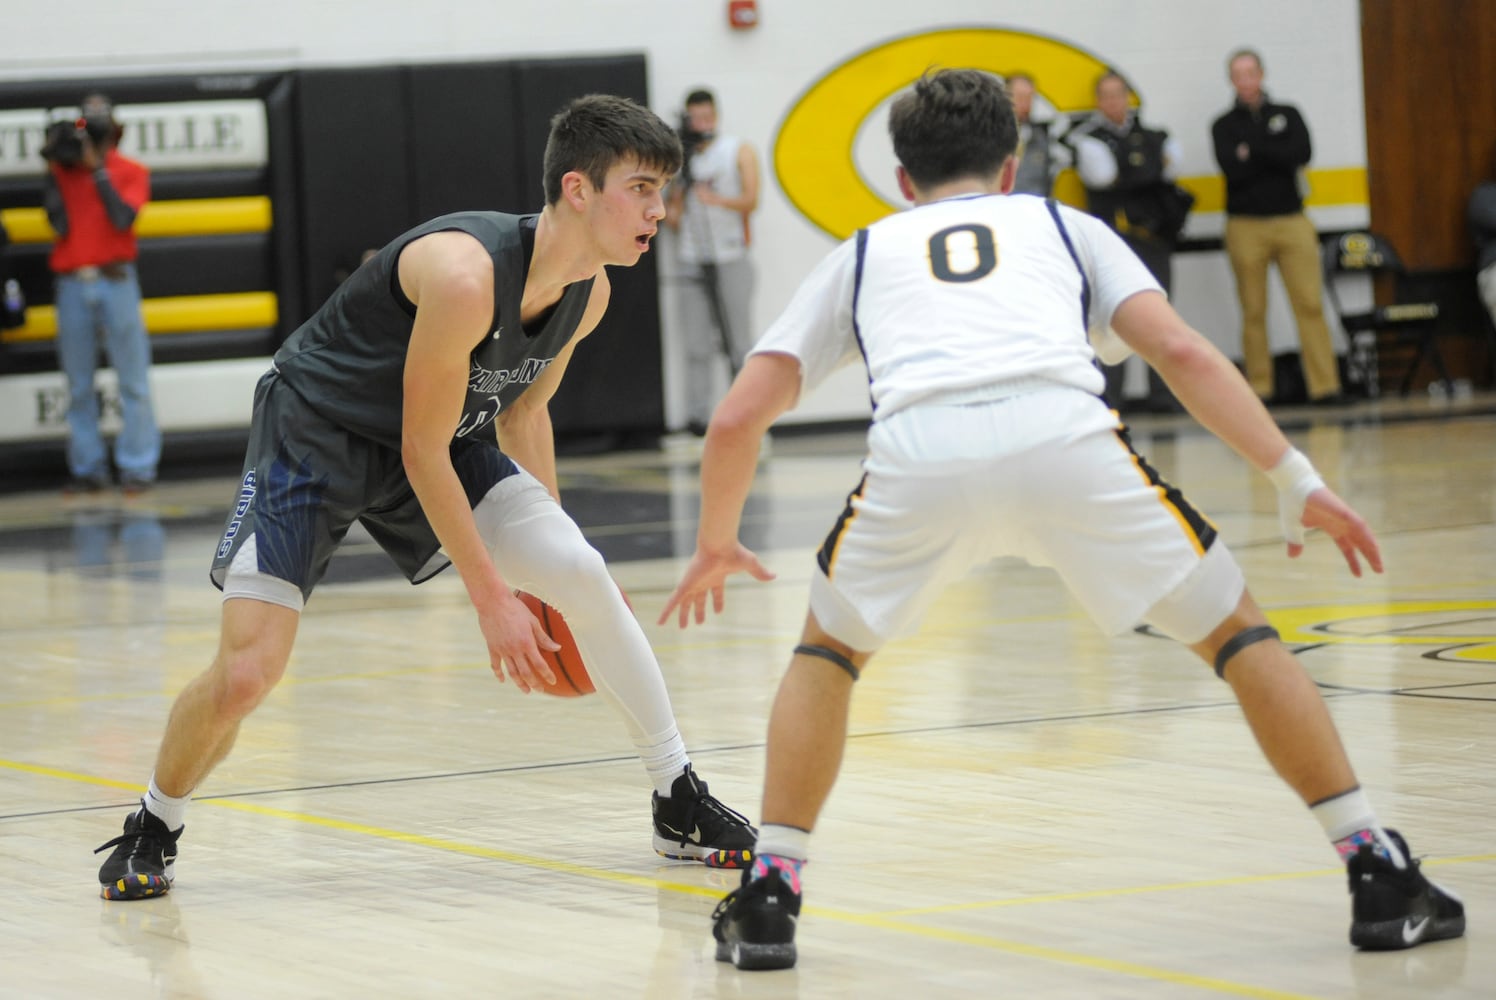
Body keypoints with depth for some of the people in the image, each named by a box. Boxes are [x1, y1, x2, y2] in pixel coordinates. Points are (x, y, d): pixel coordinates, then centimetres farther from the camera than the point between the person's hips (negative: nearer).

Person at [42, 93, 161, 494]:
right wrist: (55, 167, -6)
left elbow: (122, 217, -11)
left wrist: (98, 168, -12)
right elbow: (60, 223, -3)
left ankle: (137, 468, -4)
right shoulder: (62, 171, 10)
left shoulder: (131, 172, 6)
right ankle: (88, 469, 7)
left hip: (115, 283, -2)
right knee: (79, 385, 3)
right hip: (72, 285, 2)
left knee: (133, 381, -5)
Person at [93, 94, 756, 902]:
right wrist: (491, 598, -22)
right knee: (245, 672, -16)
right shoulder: (465, 276, -34)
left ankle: (681, 806, 2)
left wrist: (543, 558, 10)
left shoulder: (588, 290, -9)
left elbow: (522, 410, 9)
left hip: (439, 436, 7)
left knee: (583, 576, -11)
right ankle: (152, 830, 13)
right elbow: (423, 454, -26)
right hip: (315, 436, -7)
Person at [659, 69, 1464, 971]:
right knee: (1237, 631, 19)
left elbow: (738, 418, 30)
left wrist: (717, 543, 46)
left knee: (828, 649, 30)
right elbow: (1180, 352, 16)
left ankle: (769, 897, 21)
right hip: (1063, 436, -1)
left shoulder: (863, 254, 35)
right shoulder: (1063, 225, 33)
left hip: (920, 456, 1)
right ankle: (1380, 879, 13)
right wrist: (1297, 481, 16)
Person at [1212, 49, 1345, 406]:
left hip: (1292, 221, 1)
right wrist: (1275, 158, -5)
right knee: (1253, 312, 0)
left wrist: (1253, 152, -9)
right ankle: (1261, 388, 6)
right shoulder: (1224, 126, 8)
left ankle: (1325, 386, -9)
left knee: (1310, 304, -7)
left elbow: (1302, 153, -6)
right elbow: (1232, 168, -10)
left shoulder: (1288, 115, 13)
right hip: (1246, 225, -1)